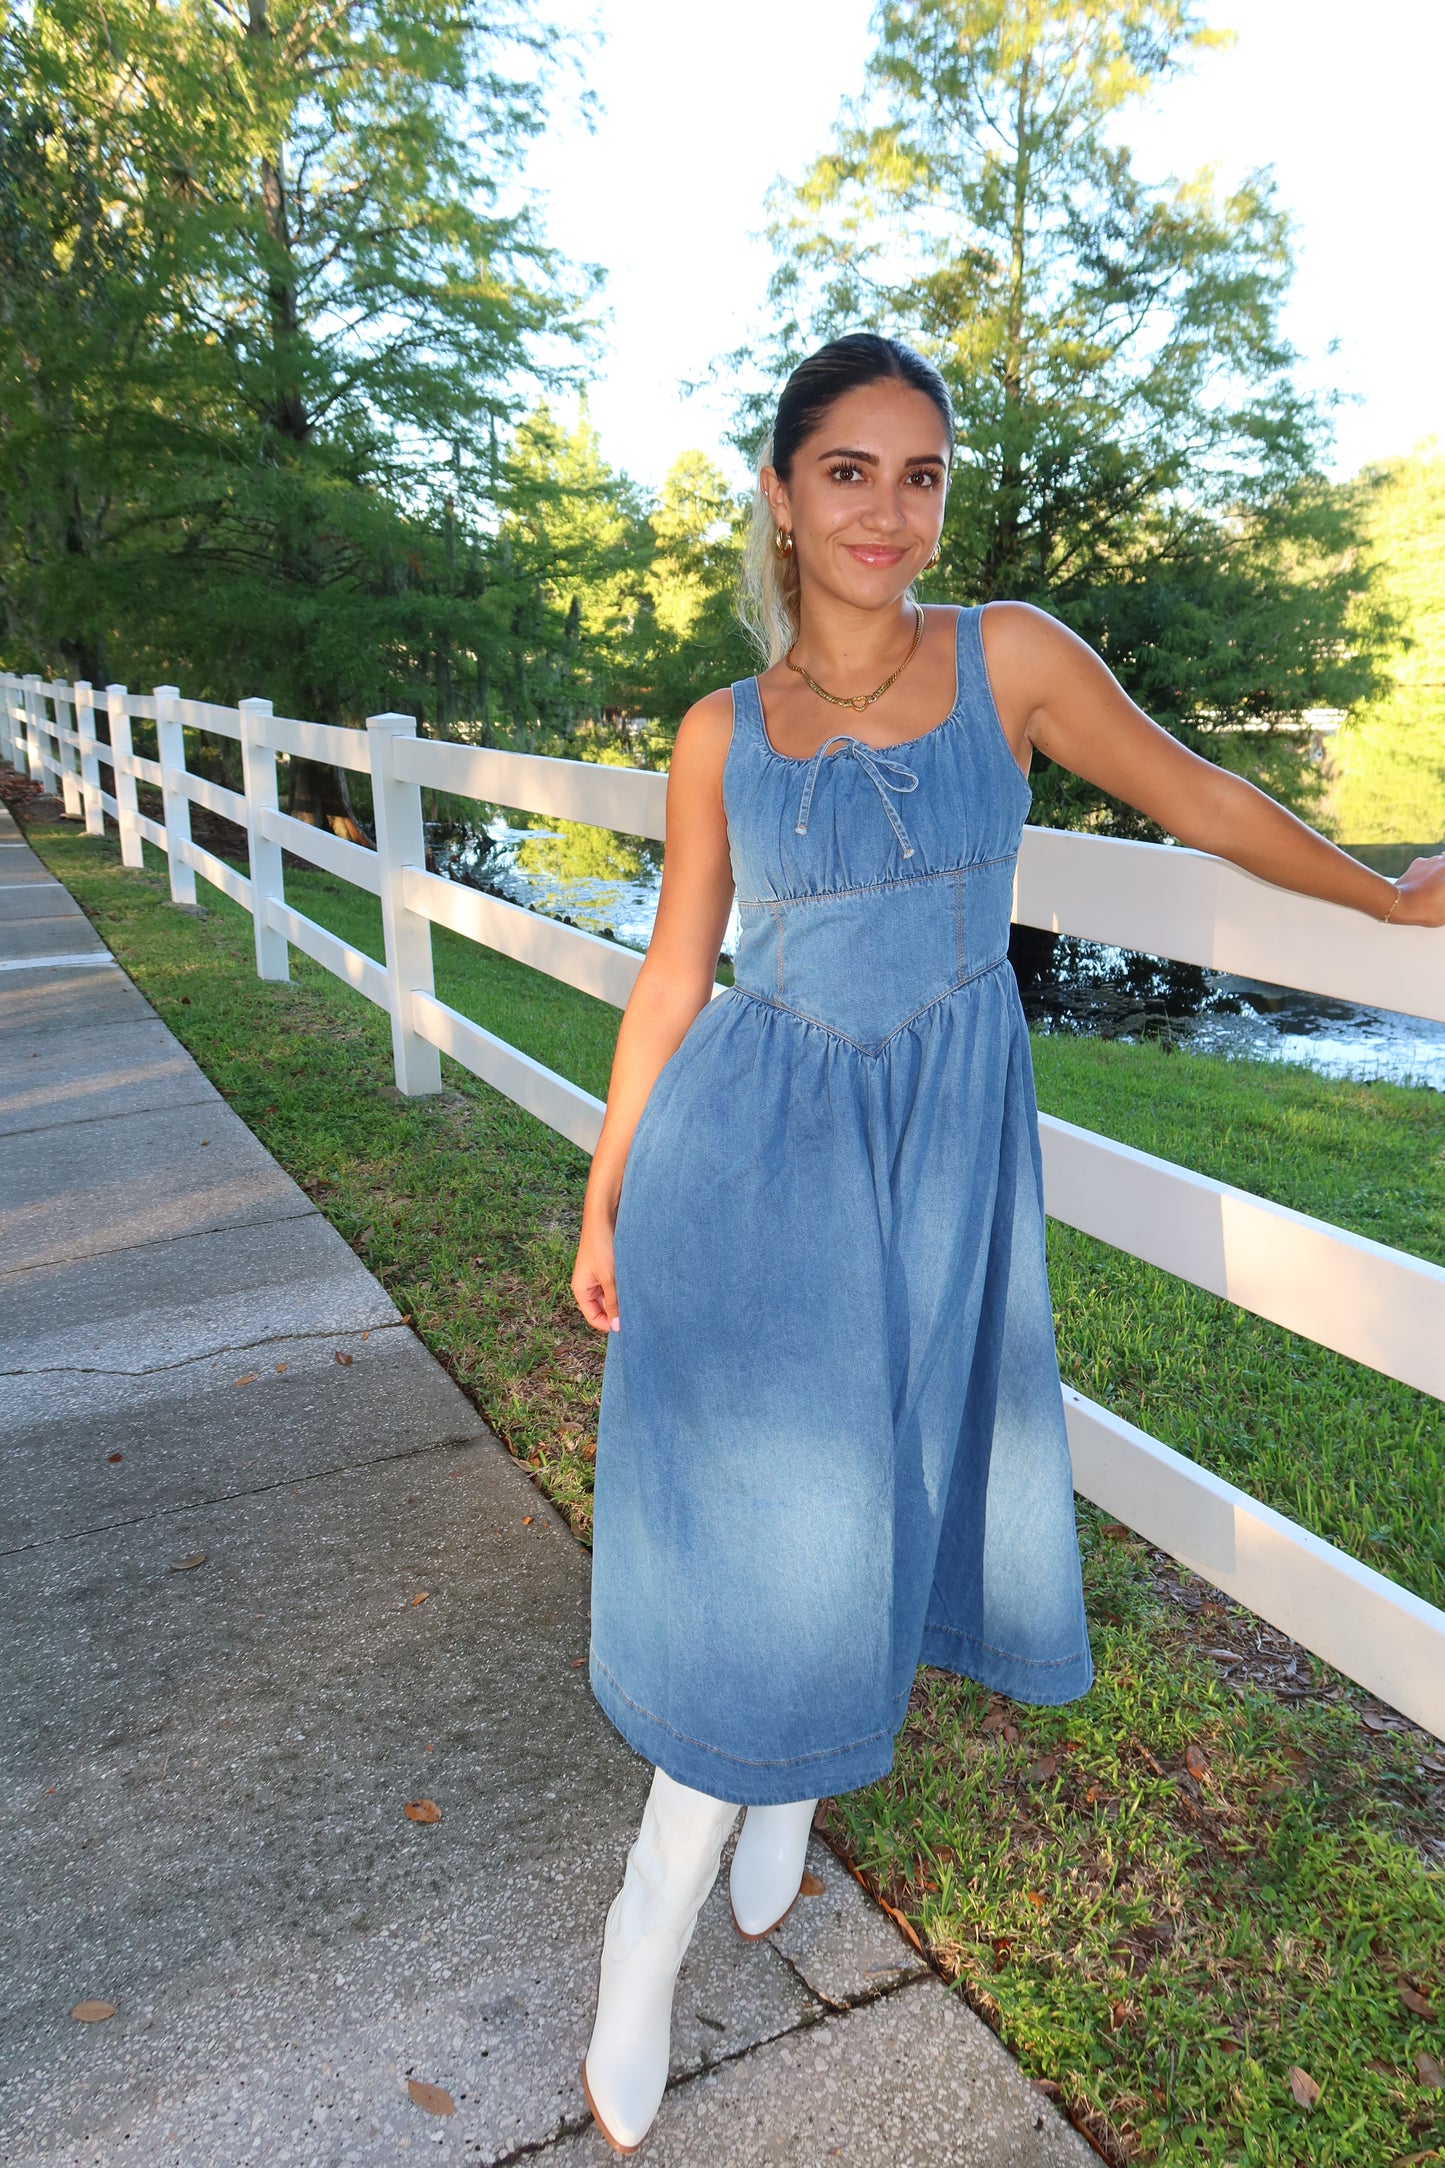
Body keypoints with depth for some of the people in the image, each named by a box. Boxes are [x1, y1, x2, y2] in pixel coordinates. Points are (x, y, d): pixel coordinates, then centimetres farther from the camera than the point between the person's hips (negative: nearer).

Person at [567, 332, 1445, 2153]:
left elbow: (1200, 801, 9)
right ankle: (652, 1930, 20)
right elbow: (673, 975, 5)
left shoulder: (1009, 658, -1)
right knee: (748, 1493, -1)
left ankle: (722, 1857, 36)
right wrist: (602, 1201, 7)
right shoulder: (725, 732, 1)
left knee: (867, 1479, 9)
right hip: (754, 1134, 0)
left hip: (944, 1134, 1)